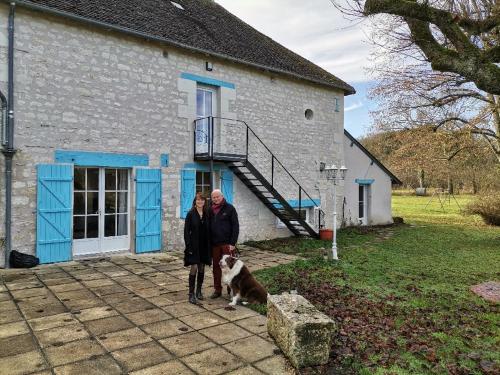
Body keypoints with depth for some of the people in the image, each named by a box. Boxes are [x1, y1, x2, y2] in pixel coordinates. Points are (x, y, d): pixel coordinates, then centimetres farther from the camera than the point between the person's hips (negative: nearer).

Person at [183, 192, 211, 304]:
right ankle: (191, 294, 0)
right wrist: (188, 246, -13)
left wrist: (210, 246, 3)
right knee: (194, 268, -7)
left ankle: (199, 291, 23)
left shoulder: (207, 214, 6)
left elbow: (209, 231, 7)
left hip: (204, 246, 4)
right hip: (194, 245, -4)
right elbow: (186, 231, -7)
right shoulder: (190, 214, -4)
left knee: (201, 268, 10)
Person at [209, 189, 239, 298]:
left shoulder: (229, 208, -4)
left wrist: (233, 243, -12)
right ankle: (217, 289, 21)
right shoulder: (210, 210, 9)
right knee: (216, 267, 10)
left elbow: (235, 226, -7)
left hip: (227, 243, -4)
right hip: (214, 244, 4)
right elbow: (208, 227, 13)